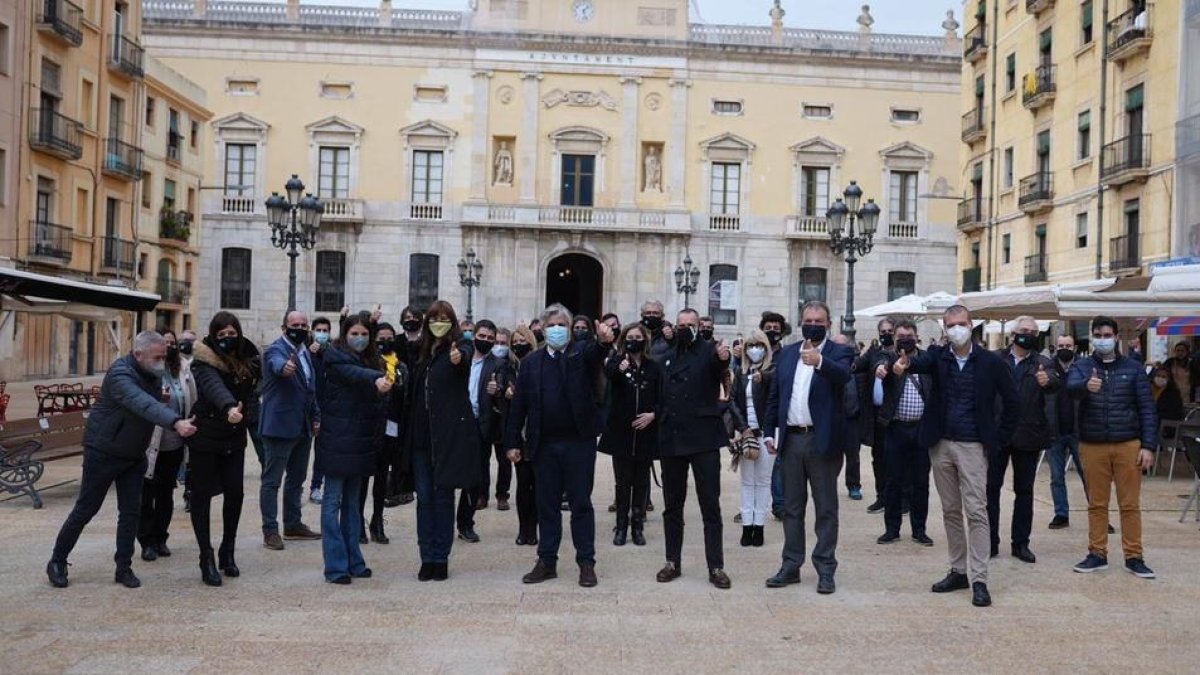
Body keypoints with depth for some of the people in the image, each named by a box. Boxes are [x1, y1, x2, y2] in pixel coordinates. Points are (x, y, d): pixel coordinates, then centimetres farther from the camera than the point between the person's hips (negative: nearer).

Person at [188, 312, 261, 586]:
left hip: (234, 438, 4)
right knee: (202, 494, 2)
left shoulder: (247, 360, 3)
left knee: (235, 493, 2)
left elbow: (251, 391, 12)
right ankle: (207, 559, 9)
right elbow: (214, 386, -32)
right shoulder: (204, 362, -13)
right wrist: (229, 408, -50)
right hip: (206, 437, -4)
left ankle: (227, 553, 18)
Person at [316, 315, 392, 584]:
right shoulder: (336, 357, -6)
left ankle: (353, 561, 20)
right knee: (333, 501, -1)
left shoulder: (372, 361, 13)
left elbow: (379, 402, 11)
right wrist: (376, 379, -47)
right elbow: (354, 374, -28)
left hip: (361, 442, 6)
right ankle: (335, 566, 3)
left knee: (353, 502, 13)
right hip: (338, 441, -6)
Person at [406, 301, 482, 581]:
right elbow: (413, 393, 16)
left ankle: (441, 558, 12)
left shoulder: (460, 347, -5)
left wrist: (458, 358, -51)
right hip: (421, 436, 5)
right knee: (424, 498, 7)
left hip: (448, 436, -5)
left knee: (443, 496, 2)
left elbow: (465, 357, -30)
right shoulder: (422, 352, 11)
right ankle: (427, 558, 14)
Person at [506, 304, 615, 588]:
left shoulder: (582, 354, 0)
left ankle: (586, 563, 14)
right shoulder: (531, 362, 7)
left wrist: (603, 340, -47)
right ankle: (547, 562, 22)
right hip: (544, 444, 3)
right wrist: (513, 442, 2)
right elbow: (519, 404, 6)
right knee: (547, 505, 11)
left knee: (581, 504, 5)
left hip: (579, 442, -2)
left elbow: (595, 352, -24)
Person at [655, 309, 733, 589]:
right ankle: (673, 562, 22)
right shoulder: (667, 357, 12)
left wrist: (724, 358, -47)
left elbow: (719, 365, -25)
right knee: (672, 505, 12)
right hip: (671, 439, 5)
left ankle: (716, 567, 5)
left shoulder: (709, 351, -2)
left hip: (703, 439, -4)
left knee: (710, 505, 0)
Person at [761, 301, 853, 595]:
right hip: (791, 439, 5)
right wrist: (769, 433, 7)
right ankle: (791, 566, 20)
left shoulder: (839, 352, -2)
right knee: (792, 507, 11)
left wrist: (819, 361, -44)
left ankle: (825, 569, 11)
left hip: (823, 440, -4)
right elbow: (774, 396, 12)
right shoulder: (787, 353, 11)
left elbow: (843, 376, -25)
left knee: (826, 509, 4)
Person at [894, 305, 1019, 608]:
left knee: (976, 511, -7)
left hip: (973, 446, -3)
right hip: (941, 444, 3)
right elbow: (921, 362, -21)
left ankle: (979, 580, -3)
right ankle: (958, 571, 22)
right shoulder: (938, 356, 2)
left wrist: (1000, 439, 0)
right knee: (950, 511, 11)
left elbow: (1012, 402, 3)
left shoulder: (991, 362, -3)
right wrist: (904, 364, -45)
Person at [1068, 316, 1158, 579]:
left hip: (1128, 445, 0)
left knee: (1130, 504, 4)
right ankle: (1097, 554, 16)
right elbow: (1070, 387, -18)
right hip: (1092, 446, 0)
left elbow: (1147, 409, 3)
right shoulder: (1082, 366, 4)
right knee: (1096, 503, 8)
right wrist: (1086, 385, -42)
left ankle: (1134, 557, 13)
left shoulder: (1133, 368, 5)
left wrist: (1149, 446, -5)